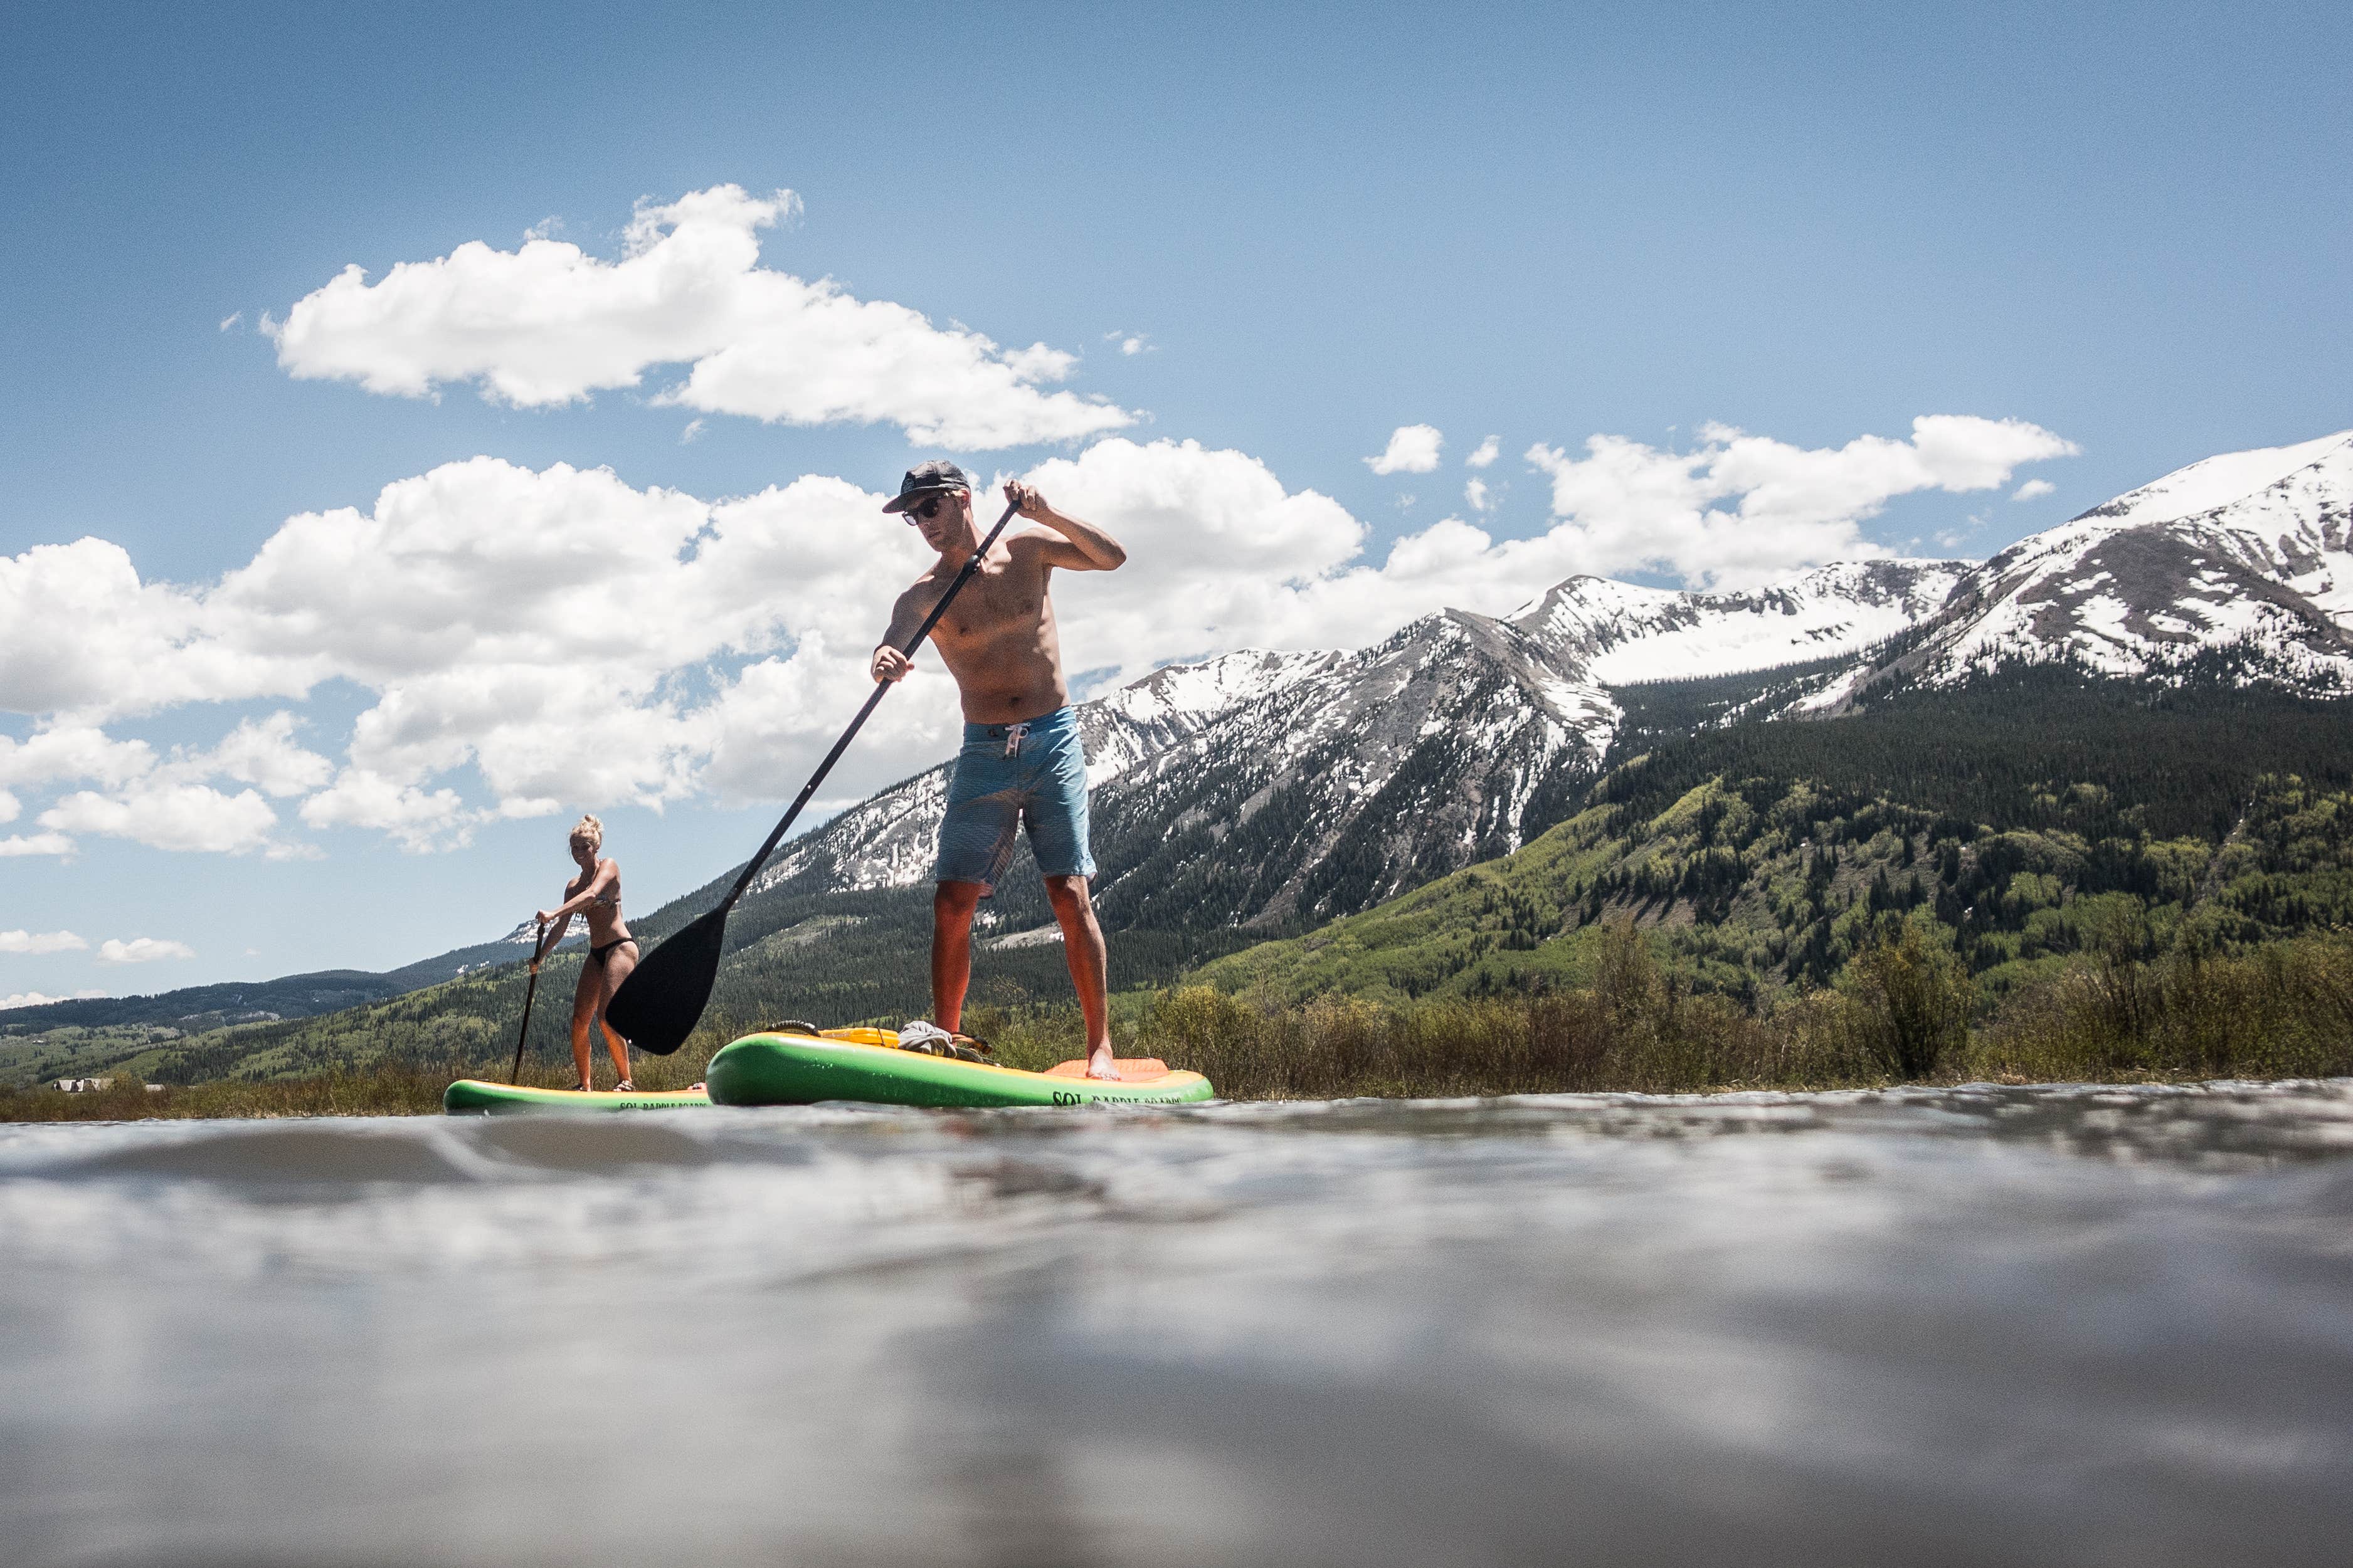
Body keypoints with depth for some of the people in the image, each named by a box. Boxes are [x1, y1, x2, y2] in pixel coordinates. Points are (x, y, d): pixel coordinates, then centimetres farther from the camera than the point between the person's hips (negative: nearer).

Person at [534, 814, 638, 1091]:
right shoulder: (573, 886, 16)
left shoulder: (609, 867, -4)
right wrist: (540, 957, -4)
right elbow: (562, 927, 10)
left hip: (621, 947, -7)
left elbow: (592, 895, -23)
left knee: (606, 1016, -20)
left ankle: (626, 1081, -14)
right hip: (596, 954, 7)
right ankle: (585, 1085, 10)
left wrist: (553, 913, -33)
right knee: (579, 1022, 0)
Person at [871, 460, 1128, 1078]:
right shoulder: (924, 595, 0)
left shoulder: (1026, 549, 3)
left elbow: (1112, 557, -8)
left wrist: (1044, 514, -21)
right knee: (952, 903, -4)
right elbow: (895, 643, -19)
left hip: (1053, 742, -1)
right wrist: (886, 663, -43)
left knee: (1069, 895, -8)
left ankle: (1101, 1046, -3)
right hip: (983, 754, 2)